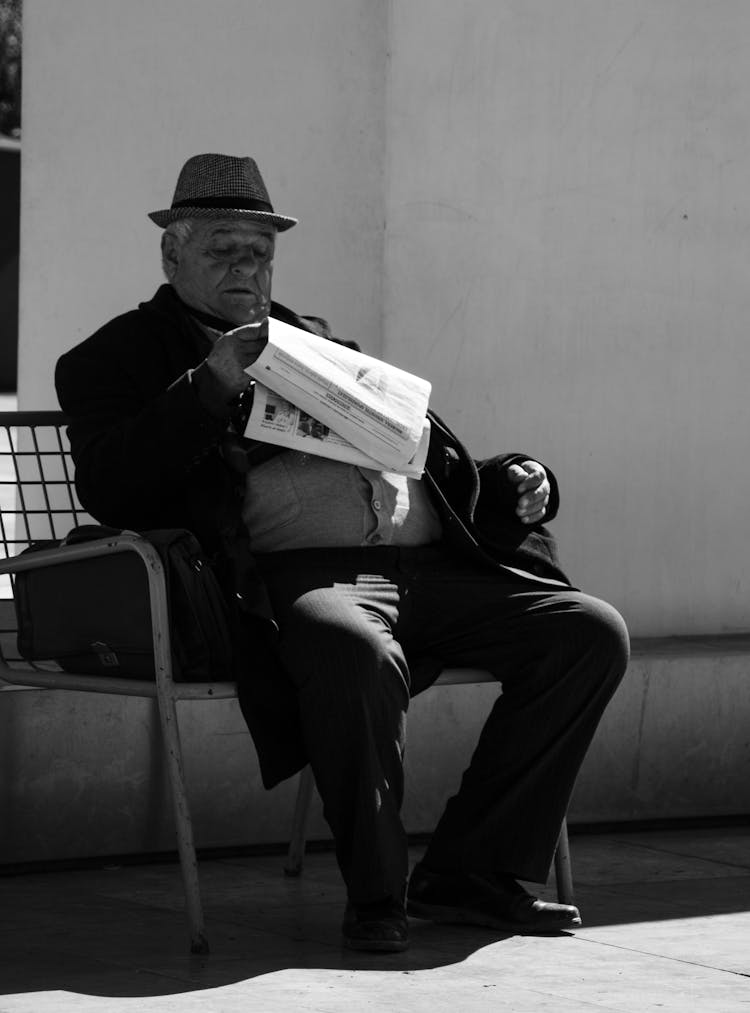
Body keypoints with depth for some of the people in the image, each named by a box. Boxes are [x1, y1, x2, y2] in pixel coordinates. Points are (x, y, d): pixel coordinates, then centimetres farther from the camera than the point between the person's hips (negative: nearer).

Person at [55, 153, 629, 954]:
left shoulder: (320, 346, 32)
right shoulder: (119, 359, 14)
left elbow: (440, 466, 32)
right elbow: (107, 491, -4)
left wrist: (512, 485, 11)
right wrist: (210, 385, -12)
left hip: (429, 565, 7)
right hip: (296, 572, -6)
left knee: (590, 630, -13)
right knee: (358, 649, -41)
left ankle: (469, 872, -9)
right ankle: (376, 895, -22)